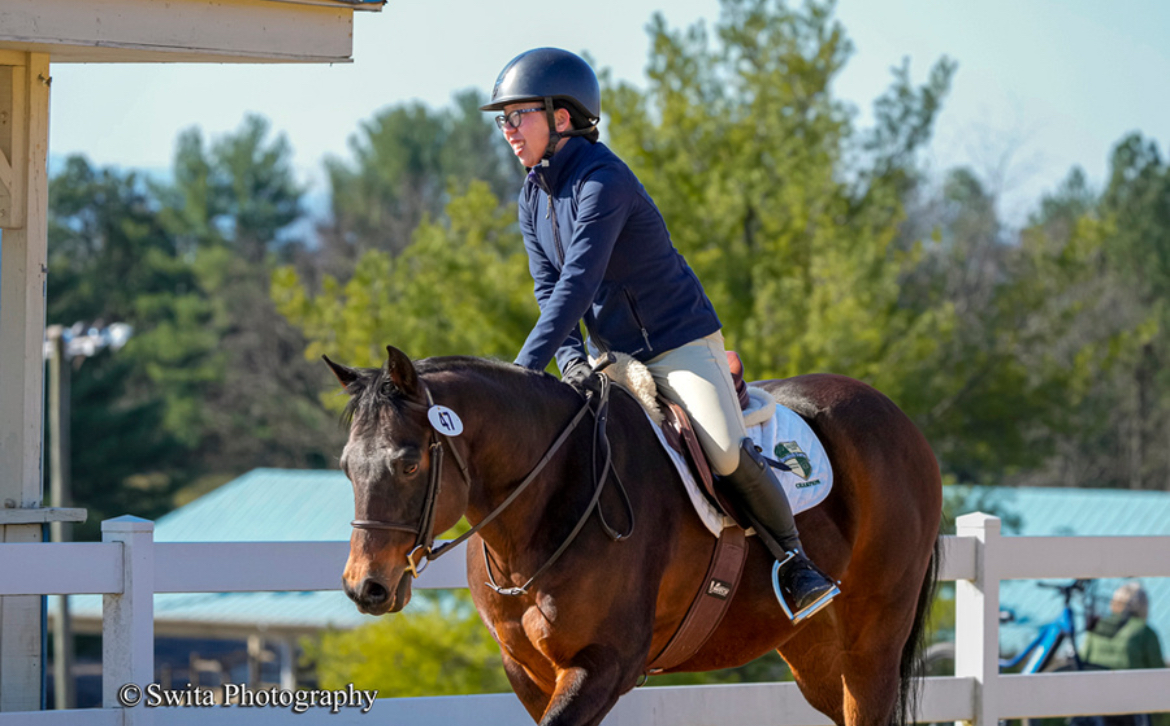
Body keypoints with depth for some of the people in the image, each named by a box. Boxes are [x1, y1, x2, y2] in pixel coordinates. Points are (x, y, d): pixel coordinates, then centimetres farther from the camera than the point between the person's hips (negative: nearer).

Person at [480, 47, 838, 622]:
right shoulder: (533, 196, 4)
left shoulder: (602, 181, -23)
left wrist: (523, 369, -36)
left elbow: (578, 284, -31)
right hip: (616, 356, 8)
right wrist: (571, 359, -17)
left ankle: (794, 561, -4)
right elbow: (549, 289, 3)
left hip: (681, 342, -8)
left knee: (727, 454, -23)